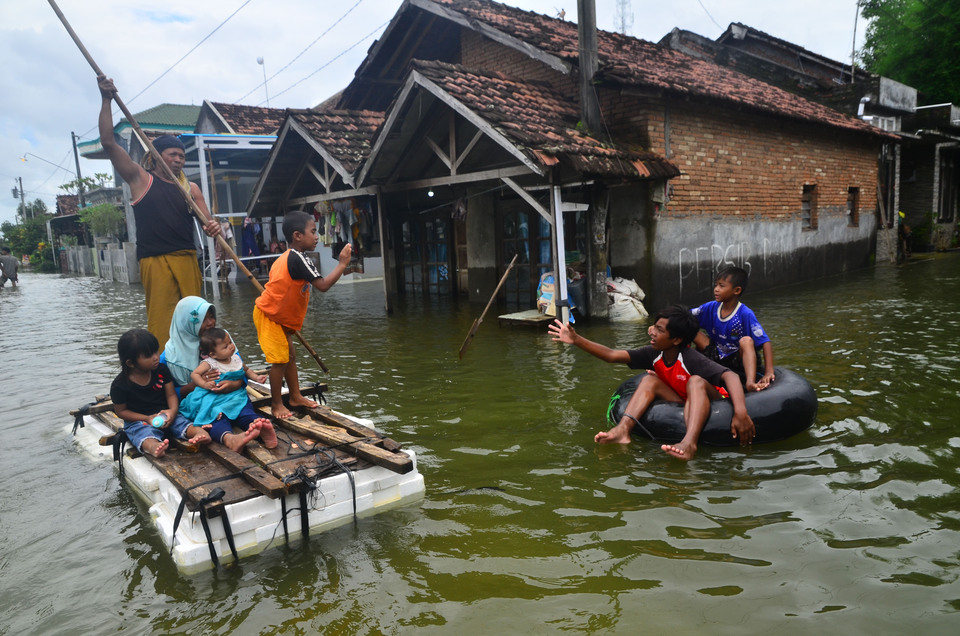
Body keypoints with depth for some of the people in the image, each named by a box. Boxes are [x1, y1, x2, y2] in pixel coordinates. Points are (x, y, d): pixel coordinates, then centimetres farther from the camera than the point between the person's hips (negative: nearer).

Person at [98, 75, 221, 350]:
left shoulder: (190, 188, 16)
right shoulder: (141, 180, 8)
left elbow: (207, 221, 12)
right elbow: (108, 143, 2)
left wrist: (213, 227, -14)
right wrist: (106, 100, -3)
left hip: (187, 260, 3)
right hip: (156, 262, -3)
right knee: (161, 324, -8)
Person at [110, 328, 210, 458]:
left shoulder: (161, 370, 0)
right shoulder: (120, 385, -9)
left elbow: (171, 395, 4)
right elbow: (121, 411, -1)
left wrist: (173, 411, -18)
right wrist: (147, 418, -14)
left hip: (165, 415, 4)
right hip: (138, 421, -4)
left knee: (182, 423, -27)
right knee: (145, 433, -37)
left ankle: (198, 431, -57)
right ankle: (153, 446, -70)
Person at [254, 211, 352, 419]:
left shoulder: (287, 257, 7)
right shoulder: (298, 259, -25)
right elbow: (323, 285, -31)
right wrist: (342, 264, -23)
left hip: (279, 316, 10)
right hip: (268, 316, -10)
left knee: (289, 355, 15)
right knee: (279, 359, -5)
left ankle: (296, 396, 25)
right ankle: (276, 404, 7)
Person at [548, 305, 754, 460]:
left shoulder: (692, 359, -25)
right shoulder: (654, 355, -7)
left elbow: (729, 375, -37)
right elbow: (612, 355, -8)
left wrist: (740, 412, -52)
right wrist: (576, 340, -15)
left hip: (709, 405, -6)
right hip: (683, 405, 6)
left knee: (696, 382, -33)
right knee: (650, 379, -12)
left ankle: (689, 442, -54)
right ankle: (622, 430, -33)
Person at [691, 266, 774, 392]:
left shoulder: (745, 314, -18)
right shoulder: (711, 307, -5)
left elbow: (765, 342, -22)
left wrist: (769, 372, -32)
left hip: (737, 361, -4)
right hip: (717, 357, 4)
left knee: (746, 340, -35)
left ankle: (750, 382, -46)